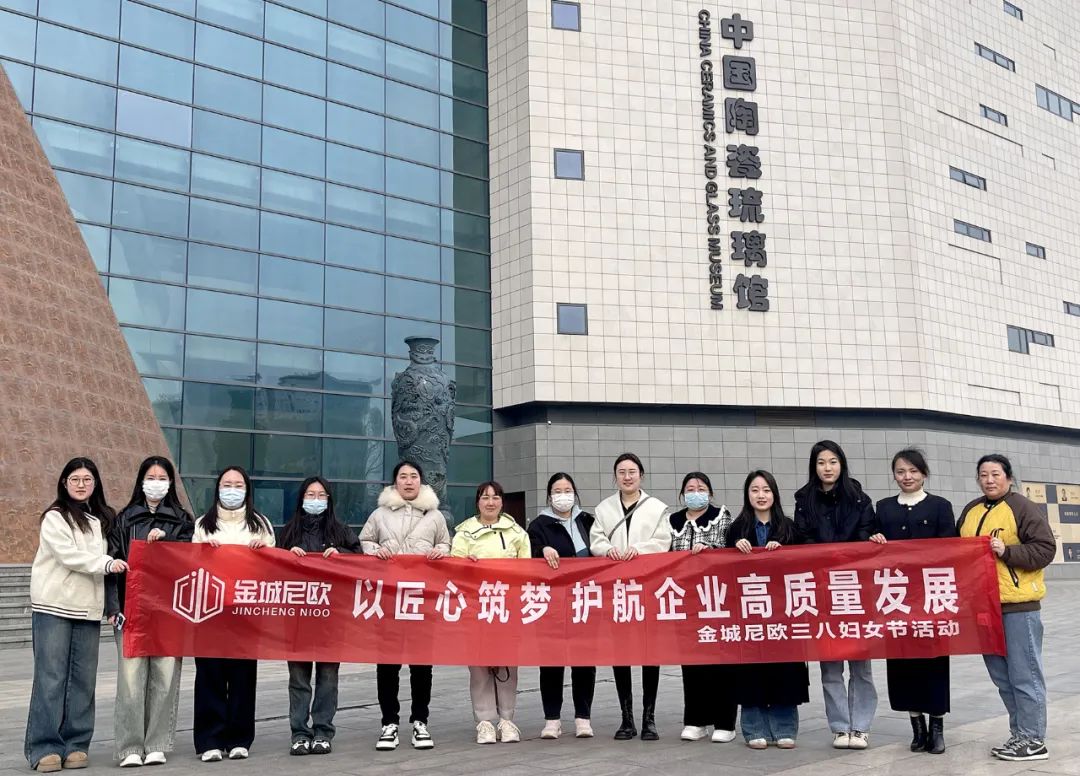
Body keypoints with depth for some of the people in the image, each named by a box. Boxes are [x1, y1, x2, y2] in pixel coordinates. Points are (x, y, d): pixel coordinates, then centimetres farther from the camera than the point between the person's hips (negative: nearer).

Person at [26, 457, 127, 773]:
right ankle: (44, 747, 2)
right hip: (54, 606, -5)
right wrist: (106, 563, -21)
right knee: (51, 677, -4)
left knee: (83, 679, 4)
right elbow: (68, 555, -13)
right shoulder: (54, 517, -1)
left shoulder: (103, 519, 15)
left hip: (89, 608, 5)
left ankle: (75, 744, 11)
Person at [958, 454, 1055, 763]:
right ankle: (1019, 734, 24)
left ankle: (1033, 740, 8)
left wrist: (1007, 551, -20)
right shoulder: (970, 511, 14)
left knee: (1024, 675, -1)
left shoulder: (1023, 508, -6)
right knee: (1002, 676, 13)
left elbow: (1045, 549, -11)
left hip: (1018, 605, -7)